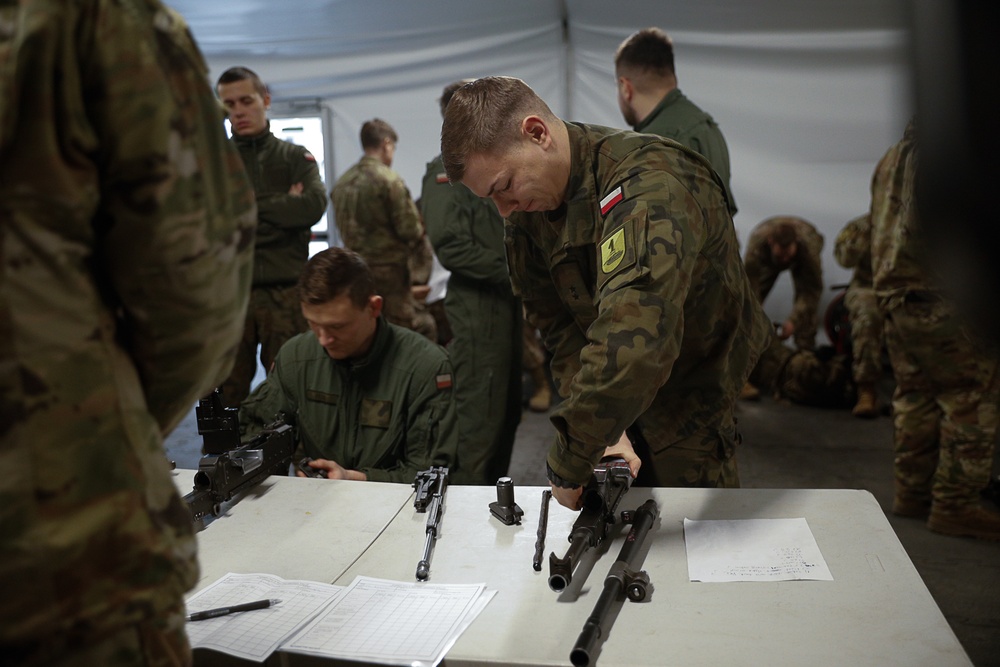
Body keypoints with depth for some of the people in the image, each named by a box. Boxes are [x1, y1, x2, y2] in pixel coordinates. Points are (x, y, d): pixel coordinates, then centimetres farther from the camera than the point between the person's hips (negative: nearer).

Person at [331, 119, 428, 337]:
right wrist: (420, 228, 7)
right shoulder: (390, 180, -13)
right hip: (388, 268, -6)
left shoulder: (342, 183, 6)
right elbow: (410, 230, -14)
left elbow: (344, 229, 12)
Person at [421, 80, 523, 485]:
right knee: (479, 417, -4)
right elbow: (451, 246, -19)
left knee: (507, 411, 16)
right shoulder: (446, 170, -9)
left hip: (507, 300, 9)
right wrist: (510, 270, -16)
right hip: (476, 304, -9)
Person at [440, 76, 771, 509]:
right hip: (620, 412, 6)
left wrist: (569, 464, -39)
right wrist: (604, 436, -22)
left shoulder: (648, 184, -32)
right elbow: (561, 330, -8)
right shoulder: (527, 213, -6)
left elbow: (634, 339, -45)